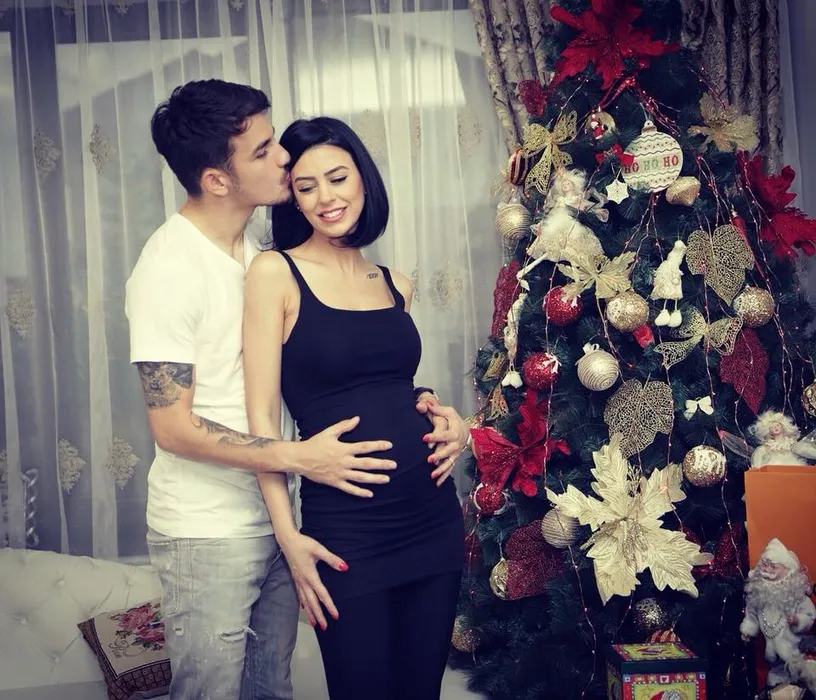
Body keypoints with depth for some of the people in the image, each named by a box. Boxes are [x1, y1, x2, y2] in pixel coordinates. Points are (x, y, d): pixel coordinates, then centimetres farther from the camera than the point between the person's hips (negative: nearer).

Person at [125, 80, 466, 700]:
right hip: (207, 532, -7)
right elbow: (173, 426, -19)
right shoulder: (170, 266, -18)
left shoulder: (263, 252, 5)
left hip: (272, 517, 7)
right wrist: (299, 457, -23)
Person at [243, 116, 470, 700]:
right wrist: (289, 536, -13)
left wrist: (450, 421, 3)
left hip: (432, 514, 5)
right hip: (345, 528, -5)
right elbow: (262, 415, -8)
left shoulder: (396, 284, 10)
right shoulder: (276, 272, -5)